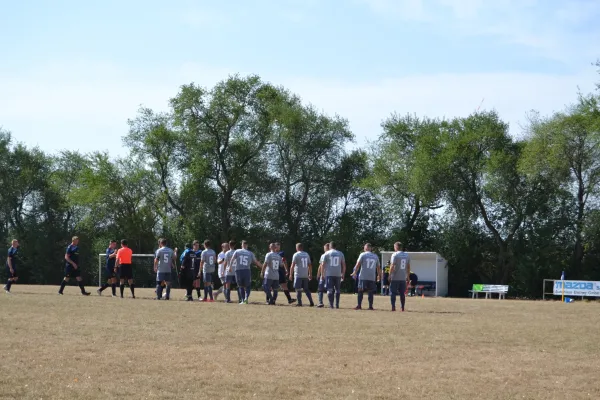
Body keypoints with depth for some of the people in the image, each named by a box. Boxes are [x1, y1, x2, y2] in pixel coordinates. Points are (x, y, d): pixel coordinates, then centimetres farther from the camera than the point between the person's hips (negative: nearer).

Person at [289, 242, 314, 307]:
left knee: (298, 289, 0)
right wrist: (310, 274, 18)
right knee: (306, 289, 13)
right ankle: (311, 302, 6)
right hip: (305, 275, 5)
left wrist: (291, 274, -6)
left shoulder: (296, 255, -6)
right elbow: (310, 265, 13)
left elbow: (292, 265, -10)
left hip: (298, 275, -5)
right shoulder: (306, 254, 11)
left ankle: (299, 303, -3)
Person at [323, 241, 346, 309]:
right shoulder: (340, 253, 8)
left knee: (330, 290, 0)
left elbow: (323, 264, -2)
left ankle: (331, 304, -7)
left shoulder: (327, 253, 1)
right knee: (337, 290, 12)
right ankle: (337, 304, 8)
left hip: (329, 274, -2)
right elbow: (344, 265, 8)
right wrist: (343, 274, 15)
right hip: (338, 274, 2)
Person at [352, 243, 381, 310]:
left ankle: (359, 305, -1)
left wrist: (355, 273, 1)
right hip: (372, 277, 3)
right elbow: (378, 267, 15)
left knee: (360, 291, 3)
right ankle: (370, 306, 3)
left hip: (363, 277, -3)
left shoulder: (363, 255, 0)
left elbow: (358, 264, -5)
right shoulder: (375, 256, 11)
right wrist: (379, 276, 25)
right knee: (370, 292, 7)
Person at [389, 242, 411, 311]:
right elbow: (408, 267, 11)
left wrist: (390, 275, -8)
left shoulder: (395, 255, -8)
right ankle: (402, 308, 8)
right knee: (402, 293, 10)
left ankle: (393, 307, -7)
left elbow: (392, 266, -12)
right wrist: (408, 277, 16)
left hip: (395, 278, -5)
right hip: (403, 278, 5)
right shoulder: (407, 255, 9)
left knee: (393, 293, 0)